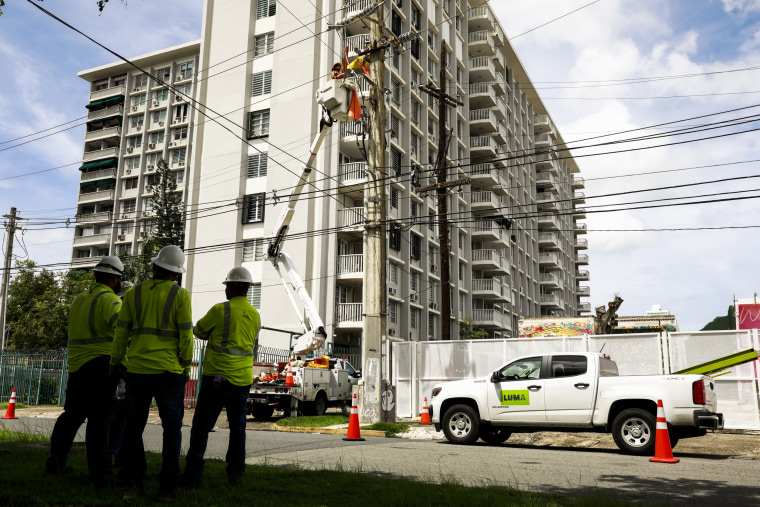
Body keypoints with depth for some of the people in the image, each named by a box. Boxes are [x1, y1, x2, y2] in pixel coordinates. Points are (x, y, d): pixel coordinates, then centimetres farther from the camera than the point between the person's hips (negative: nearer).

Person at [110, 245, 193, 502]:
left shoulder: (133, 294, 5)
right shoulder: (180, 295, -4)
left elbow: (121, 332, 6)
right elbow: (185, 335, -6)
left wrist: (115, 363, 17)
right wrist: (186, 367, 3)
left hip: (137, 369, 3)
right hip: (169, 370, -2)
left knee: (134, 426, 14)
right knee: (172, 428, 6)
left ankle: (133, 482, 12)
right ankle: (168, 487, 4)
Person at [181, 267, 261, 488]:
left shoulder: (221, 310, -11)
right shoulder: (255, 315, 7)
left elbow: (199, 331, 2)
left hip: (218, 376, -5)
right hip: (243, 378, 5)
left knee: (202, 426, 3)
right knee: (237, 426, 15)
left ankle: (193, 474, 3)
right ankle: (235, 472, 19)